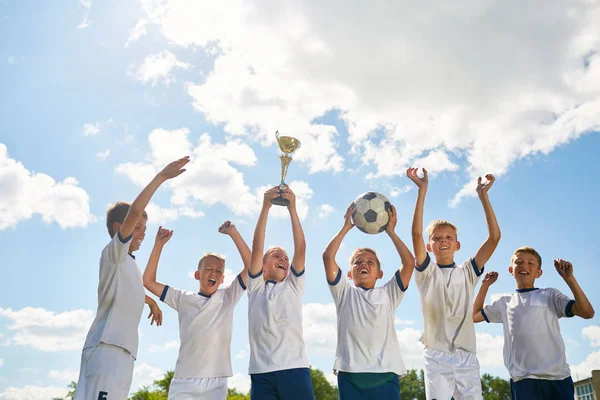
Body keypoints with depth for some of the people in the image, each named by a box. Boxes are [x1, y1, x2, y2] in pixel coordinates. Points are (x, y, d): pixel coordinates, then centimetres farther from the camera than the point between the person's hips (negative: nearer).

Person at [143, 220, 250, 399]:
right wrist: (159, 245, 4)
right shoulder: (183, 298, 9)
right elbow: (148, 281, 8)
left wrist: (233, 232, -2)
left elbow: (251, 266, 1)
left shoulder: (228, 298, 8)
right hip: (184, 381, 0)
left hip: (216, 383, 0)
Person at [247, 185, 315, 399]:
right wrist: (265, 206, -5)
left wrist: (292, 208, -3)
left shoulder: (293, 285, 18)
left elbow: (300, 249, 5)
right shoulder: (256, 287, 15)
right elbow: (256, 248, 2)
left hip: (294, 368, 1)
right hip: (261, 372, 0)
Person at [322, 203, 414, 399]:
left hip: (385, 374, 1)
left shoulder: (388, 294, 16)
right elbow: (328, 257, 2)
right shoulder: (344, 293, 14)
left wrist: (390, 231, 9)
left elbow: (409, 262, 4)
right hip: (350, 374, 0)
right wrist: (346, 227, 8)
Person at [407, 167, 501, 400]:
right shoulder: (426, 272, 5)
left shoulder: (468, 272, 11)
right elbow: (416, 234, -11)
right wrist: (422, 190, -13)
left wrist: (483, 195, -1)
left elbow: (494, 237, 1)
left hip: (466, 356, 2)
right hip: (436, 355, -2)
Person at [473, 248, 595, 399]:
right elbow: (474, 316, 20)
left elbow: (587, 312, -1)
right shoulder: (505, 302, 17)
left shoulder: (550, 295, 10)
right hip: (522, 379, 2)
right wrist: (485, 285, 21)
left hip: (557, 377, -1)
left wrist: (569, 279, -9)